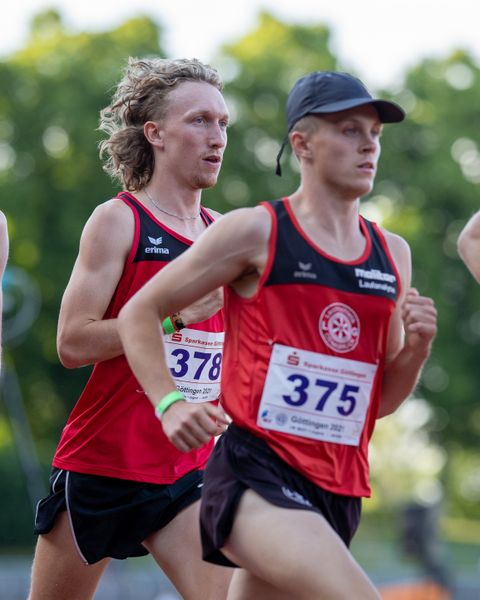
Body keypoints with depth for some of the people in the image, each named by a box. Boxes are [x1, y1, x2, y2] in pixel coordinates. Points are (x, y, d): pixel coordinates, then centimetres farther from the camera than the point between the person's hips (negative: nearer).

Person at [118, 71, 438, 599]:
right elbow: (138, 313, 3)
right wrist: (169, 404, -10)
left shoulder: (393, 254, 14)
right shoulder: (256, 232, -3)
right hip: (256, 476, -7)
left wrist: (416, 347, 0)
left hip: (337, 494, 7)